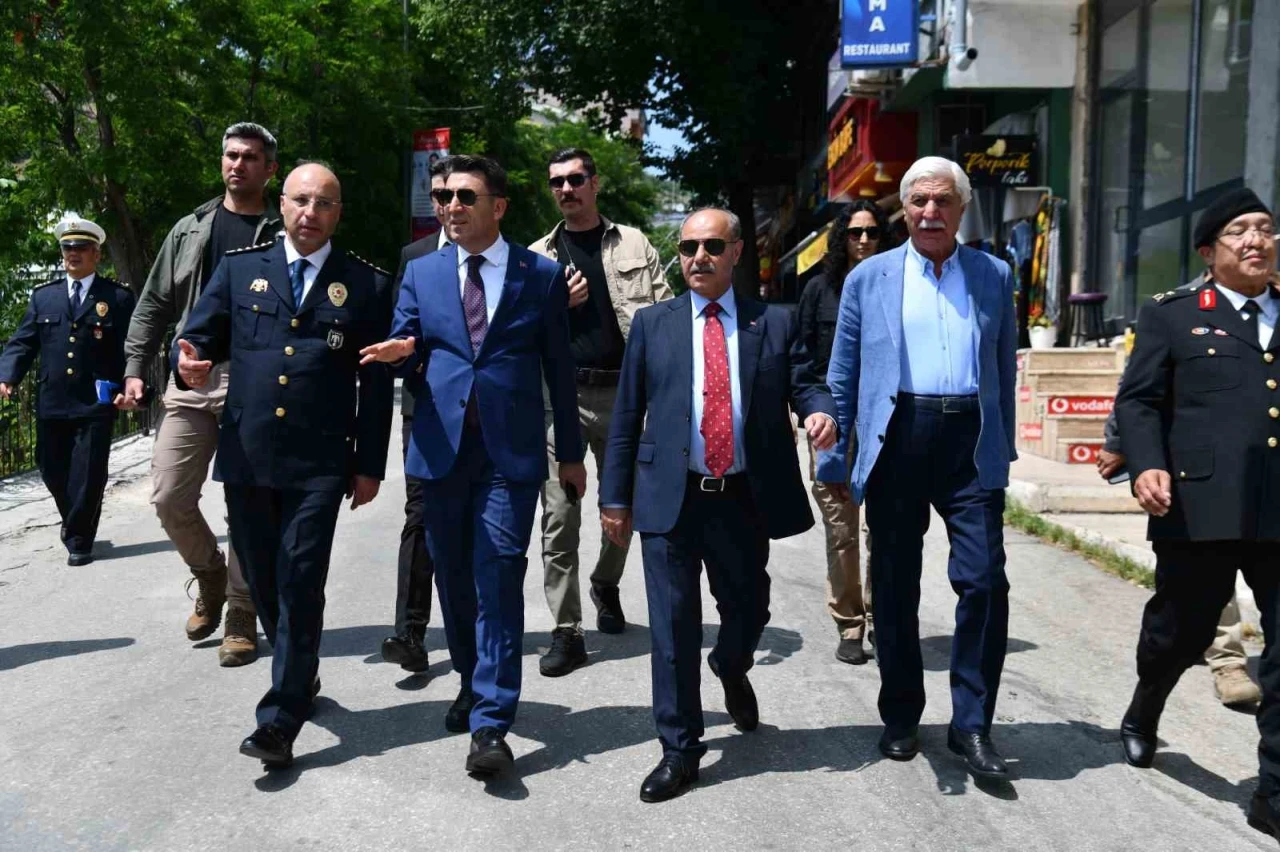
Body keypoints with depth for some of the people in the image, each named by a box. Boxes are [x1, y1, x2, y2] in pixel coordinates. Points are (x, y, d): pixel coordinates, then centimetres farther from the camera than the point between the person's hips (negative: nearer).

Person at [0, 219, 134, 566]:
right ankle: (77, 524, 37)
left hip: (95, 404, -4)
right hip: (51, 403, 4)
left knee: (87, 475, -2)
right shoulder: (43, 296, 12)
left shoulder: (118, 297, 3)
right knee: (53, 473, 13)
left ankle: (79, 541, 14)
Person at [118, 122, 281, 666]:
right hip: (191, 380, 4)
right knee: (170, 498, 1)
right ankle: (210, 578, 29)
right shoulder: (190, 230, 14)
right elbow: (154, 305, 15)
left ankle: (241, 618, 14)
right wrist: (135, 368, 5)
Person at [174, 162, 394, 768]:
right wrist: (188, 362, -16)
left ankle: (280, 720, 1)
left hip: (319, 463, -3)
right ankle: (299, 677, 35)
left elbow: (377, 384, 2)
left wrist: (369, 465, 0)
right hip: (245, 456, 3)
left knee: (299, 586, -6)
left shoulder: (367, 284, 3)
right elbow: (199, 335, 9)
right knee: (263, 582, 13)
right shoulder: (240, 269, 9)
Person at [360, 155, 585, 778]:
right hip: (441, 447, 3)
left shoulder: (541, 275, 4)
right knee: (453, 580, 13)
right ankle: (473, 684, 35)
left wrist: (569, 451, 8)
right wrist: (399, 352, -17)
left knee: (498, 581, -7)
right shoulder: (421, 272, 11)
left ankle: (490, 724, -3)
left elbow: (559, 368, 6)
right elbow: (402, 349, 9)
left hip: (510, 452, -3)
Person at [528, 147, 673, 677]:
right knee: (559, 516, -5)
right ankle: (566, 632, 2)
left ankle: (606, 586, 40)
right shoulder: (538, 256, 12)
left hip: (624, 391, 1)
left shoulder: (634, 245, 10)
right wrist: (557, 305, -6)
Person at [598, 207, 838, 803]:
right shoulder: (651, 324, 6)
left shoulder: (775, 323, 7)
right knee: (674, 626, 2)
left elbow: (805, 383, 2)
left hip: (745, 499, 1)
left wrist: (821, 413, -23)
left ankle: (731, 671, 50)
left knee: (748, 612, 14)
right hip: (670, 499, -1)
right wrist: (615, 496, 3)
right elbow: (626, 415, 5)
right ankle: (679, 750, 16)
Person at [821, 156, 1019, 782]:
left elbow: (1004, 368, 14)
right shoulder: (869, 278, 8)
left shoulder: (994, 276, 12)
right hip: (896, 440, 0)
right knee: (894, 587, 8)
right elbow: (842, 375, 8)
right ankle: (900, 718, 24)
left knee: (984, 582, -7)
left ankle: (971, 725, 8)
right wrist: (834, 459, 5)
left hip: (971, 441, 1)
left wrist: (1003, 446, 10)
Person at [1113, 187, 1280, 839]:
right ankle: (1142, 716, 45)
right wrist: (1147, 466, -17)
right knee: (1180, 631, 14)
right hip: (1200, 506, -2)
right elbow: (1138, 401, 0)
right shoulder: (1171, 315, 7)